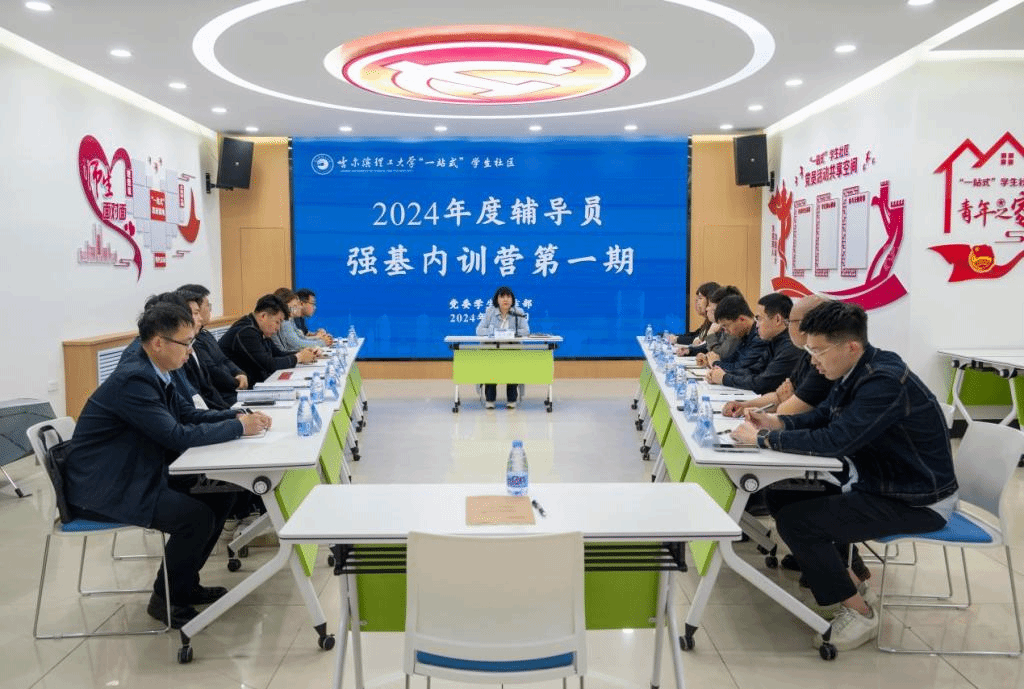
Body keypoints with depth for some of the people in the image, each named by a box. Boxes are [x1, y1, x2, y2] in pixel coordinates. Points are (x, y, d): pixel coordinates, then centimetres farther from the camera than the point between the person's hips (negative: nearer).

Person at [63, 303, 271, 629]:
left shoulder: (152, 370, 3)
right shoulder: (132, 379, -26)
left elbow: (188, 414, 9)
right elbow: (179, 436, -28)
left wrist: (239, 415, -5)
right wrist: (239, 427, -19)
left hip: (138, 474, 10)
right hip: (103, 489, -10)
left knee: (220, 494, 5)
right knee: (197, 516, -22)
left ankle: (184, 582, 19)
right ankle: (165, 598, 3)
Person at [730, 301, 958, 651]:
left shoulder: (885, 382, -29)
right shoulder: (855, 371, 0)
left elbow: (835, 441, -34)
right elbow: (822, 416, 13)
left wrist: (763, 438, -24)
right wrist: (777, 422, -6)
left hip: (918, 500, -10)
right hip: (878, 482, 10)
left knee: (794, 520, -18)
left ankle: (859, 612, 0)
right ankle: (845, 581, 20)